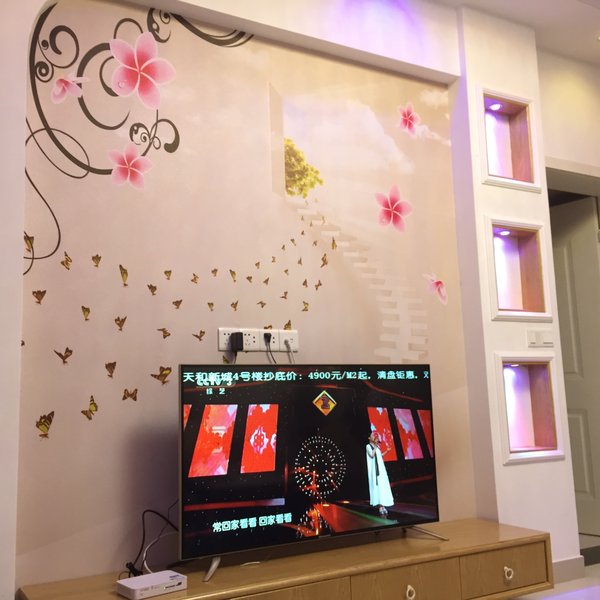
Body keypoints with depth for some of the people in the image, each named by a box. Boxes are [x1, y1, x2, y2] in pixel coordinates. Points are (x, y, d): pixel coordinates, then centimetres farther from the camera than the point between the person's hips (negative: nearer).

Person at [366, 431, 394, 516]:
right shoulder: (368, 446, -3)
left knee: (382, 486, 4)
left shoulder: (377, 446, 16)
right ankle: (380, 507, -12)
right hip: (374, 469, -7)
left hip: (380, 468, 7)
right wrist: (375, 446, -14)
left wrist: (387, 451, 17)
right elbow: (372, 455, -17)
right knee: (377, 486, -11)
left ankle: (382, 505, 8)